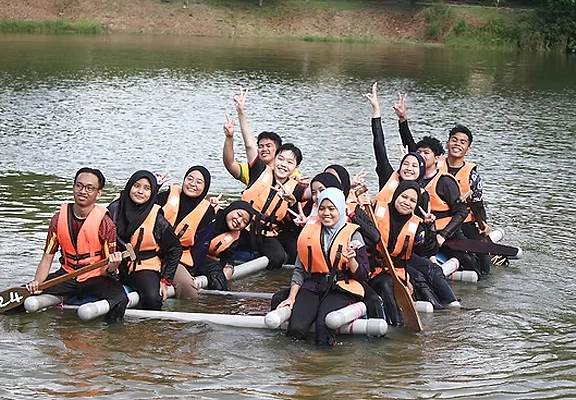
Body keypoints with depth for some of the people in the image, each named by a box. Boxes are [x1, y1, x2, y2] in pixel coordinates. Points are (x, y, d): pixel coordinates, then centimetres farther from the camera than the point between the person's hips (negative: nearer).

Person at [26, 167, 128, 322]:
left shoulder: (104, 222, -11)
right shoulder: (59, 219, -1)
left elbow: (105, 269, -9)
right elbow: (47, 259, 0)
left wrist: (112, 266, -33)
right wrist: (37, 282, -18)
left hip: (95, 278, -3)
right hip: (66, 275, 3)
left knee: (119, 298, -34)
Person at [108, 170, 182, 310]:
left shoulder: (157, 219, -4)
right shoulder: (115, 208, 0)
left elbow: (175, 249, 3)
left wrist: (165, 281, -2)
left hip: (145, 268, -2)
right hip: (115, 266, 2)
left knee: (153, 298, -32)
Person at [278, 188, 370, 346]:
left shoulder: (353, 235, 4)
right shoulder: (309, 232, 12)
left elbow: (363, 275, 0)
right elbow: (299, 269, 13)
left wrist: (351, 260, -19)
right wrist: (292, 297, 1)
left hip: (341, 289, -4)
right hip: (313, 286, 4)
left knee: (323, 332, -34)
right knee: (296, 329, -23)